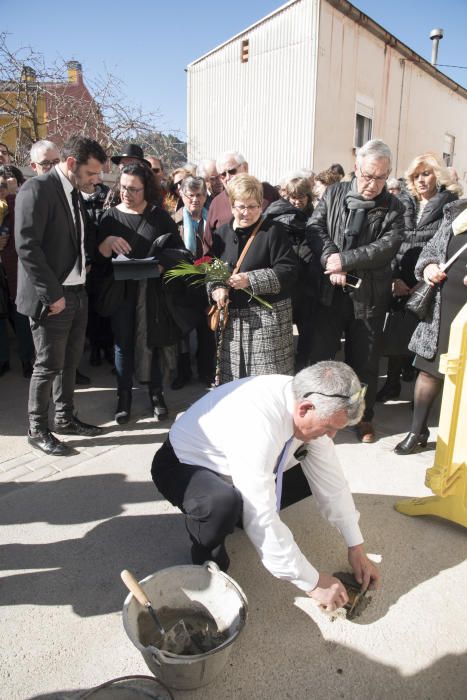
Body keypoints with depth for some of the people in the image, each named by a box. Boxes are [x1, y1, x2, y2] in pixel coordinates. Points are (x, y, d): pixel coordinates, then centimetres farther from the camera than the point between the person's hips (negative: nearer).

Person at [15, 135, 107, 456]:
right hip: (52, 296, -8)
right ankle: (38, 430, 19)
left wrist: (86, 265, 7)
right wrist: (52, 294, -20)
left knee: (70, 362, 17)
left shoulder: (74, 192, 13)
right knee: (49, 365, 2)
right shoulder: (37, 189, -14)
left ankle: (66, 418, 32)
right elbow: (27, 246, -20)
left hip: (77, 292, 8)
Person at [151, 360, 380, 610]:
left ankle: (238, 511, 13)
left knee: (313, 472, -4)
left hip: (227, 467, 7)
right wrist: (312, 582, -24)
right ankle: (206, 553, -4)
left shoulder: (306, 398, -17)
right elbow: (261, 521, -35)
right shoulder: (257, 425, -40)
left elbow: (330, 479, -8)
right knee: (224, 504, -38)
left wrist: (356, 547, -4)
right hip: (182, 467, -7)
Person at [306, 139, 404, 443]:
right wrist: (331, 260, -18)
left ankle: (364, 417, 29)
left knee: (364, 360, 11)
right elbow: (315, 227, -2)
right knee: (320, 353, 8)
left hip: (369, 295, -1)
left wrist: (345, 260, -20)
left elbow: (388, 245, -12)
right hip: (330, 291, 1)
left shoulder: (393, 207, 0)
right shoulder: (333, 193, 5)